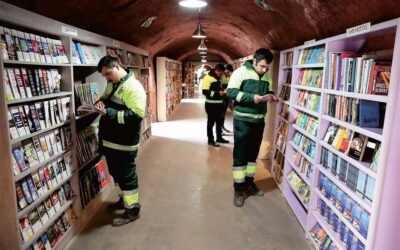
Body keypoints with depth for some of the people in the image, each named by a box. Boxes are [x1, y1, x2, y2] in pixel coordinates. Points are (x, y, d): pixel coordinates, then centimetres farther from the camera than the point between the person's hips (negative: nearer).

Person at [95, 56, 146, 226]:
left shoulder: (133, 86, -18)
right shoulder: (112, 84, 11)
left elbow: (137, 114, -26)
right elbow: (106, 98, 26)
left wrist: (110, 113, -27)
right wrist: (100, 102, 2)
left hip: (124, 144, -9)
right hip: (109, 141, 9)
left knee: (127, 177, 4)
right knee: (116, 174, 22)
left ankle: (132, 210, 20)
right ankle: (122, 200, 42)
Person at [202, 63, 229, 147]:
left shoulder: (218, 78, 12)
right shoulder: (208, 77, -14)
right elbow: (205, 92, -22)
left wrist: (223, 92, 6)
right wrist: (218, 93, -27)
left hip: (219, 103, 8)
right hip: (211, 104, -8)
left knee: (220, 121, 17)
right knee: (211, 122, 3)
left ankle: (219, 138, 30)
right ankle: (210, 140, 14)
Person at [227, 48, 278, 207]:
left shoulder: (267, 76, 8)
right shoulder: (241, 72, -10)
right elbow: (231, 92, -16)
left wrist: (270, 97, -7)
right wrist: (253, 97, -26)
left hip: (259, 120, 6)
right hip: (243, 120, -6)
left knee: (253, 153, 15)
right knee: (240, 155, 0)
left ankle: (249, 183, 30)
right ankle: (239, 189, 10)